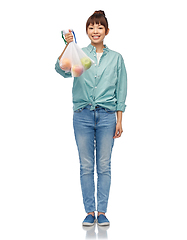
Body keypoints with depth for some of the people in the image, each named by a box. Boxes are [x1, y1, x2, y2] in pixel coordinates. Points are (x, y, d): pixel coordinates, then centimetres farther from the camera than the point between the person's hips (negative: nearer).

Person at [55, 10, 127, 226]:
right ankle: (90, 212, 15)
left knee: (104, 166, 5)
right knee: (86, 166, 5)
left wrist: (119, 121, 4)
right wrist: (67, 47, -33)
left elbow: (120, 92, 7)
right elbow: (63, 70, -18)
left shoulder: (116, 58, 6)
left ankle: (102, 212, 14)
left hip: (107, 116, 0)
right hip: (83, 115, 0)